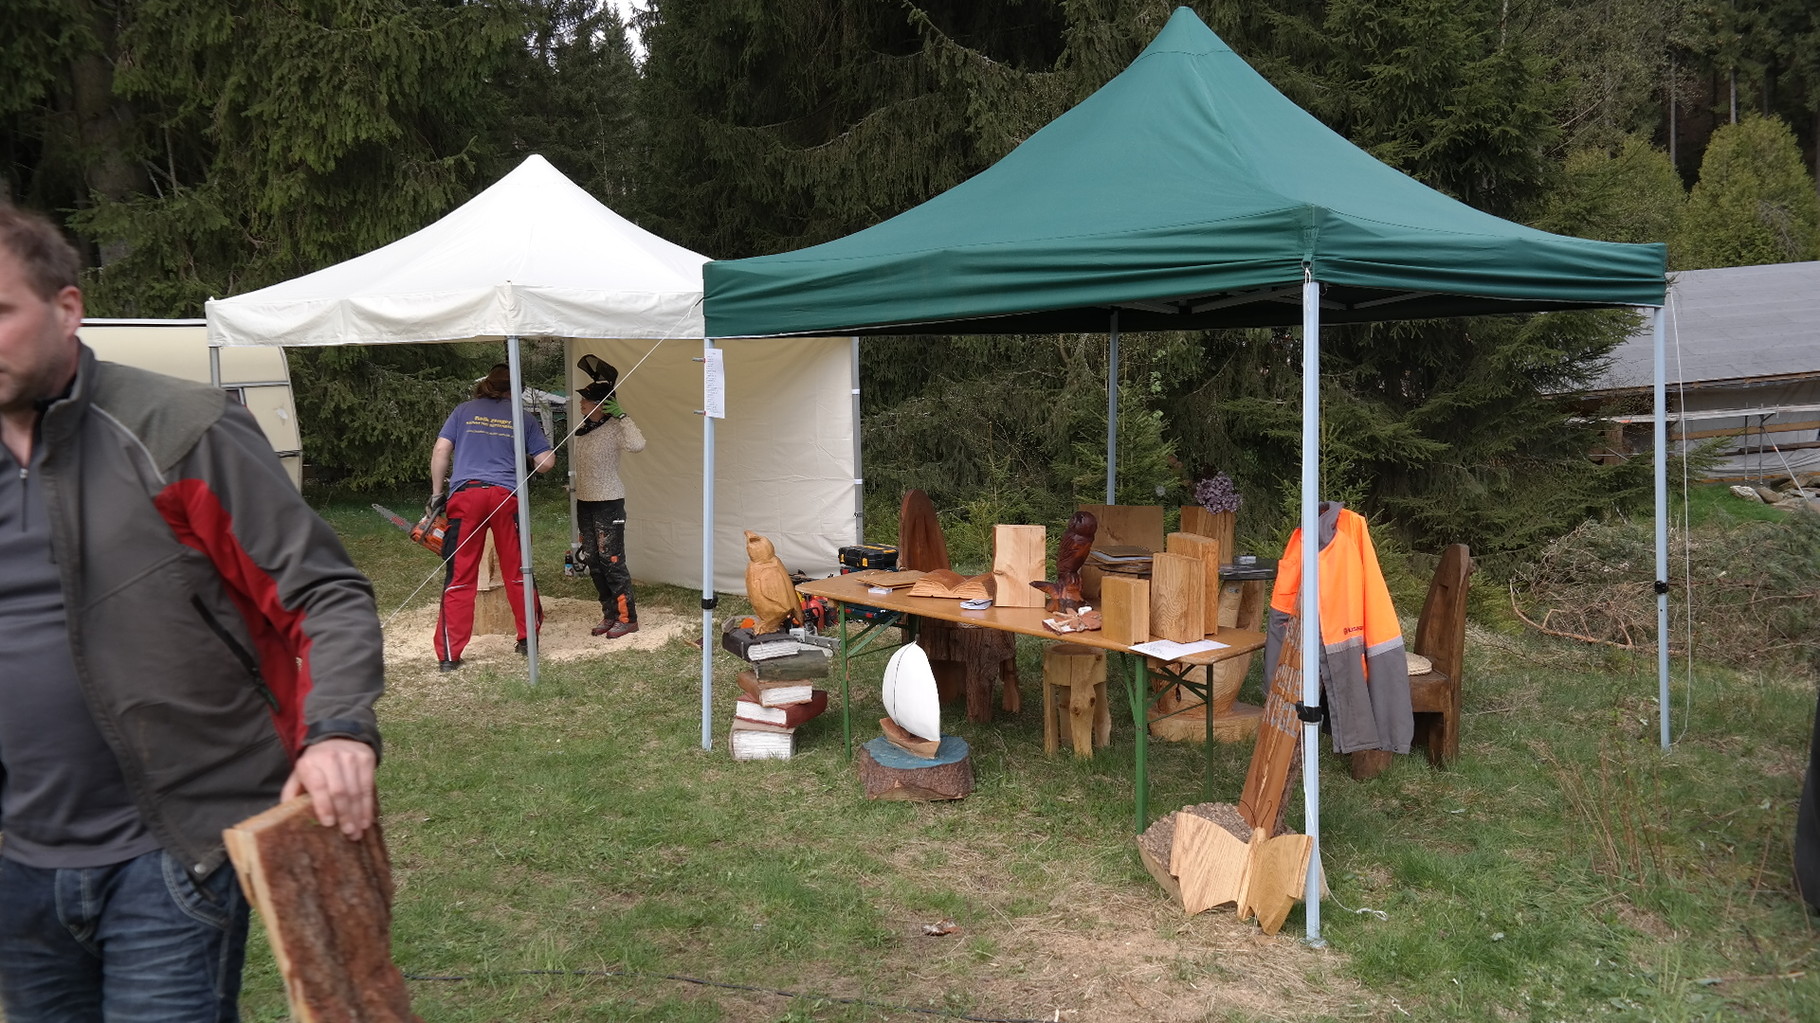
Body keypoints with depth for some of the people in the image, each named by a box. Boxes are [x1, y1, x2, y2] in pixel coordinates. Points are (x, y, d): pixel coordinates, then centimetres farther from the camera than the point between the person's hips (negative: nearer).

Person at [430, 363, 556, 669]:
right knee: (517, 572, 13)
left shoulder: (464, 410, 15)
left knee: (459, 577, 0)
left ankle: (449, 654, -2)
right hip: (506, 495, 0)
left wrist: (437, 492, 13)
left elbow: (441, 450, 7)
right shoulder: (522, 418, 14)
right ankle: (528, 638, 23)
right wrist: (528, 464, 33)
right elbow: (546, 462, 11)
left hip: (466, 494, 0)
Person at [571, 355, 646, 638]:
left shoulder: (614, 429, -15)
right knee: (593, 562, 11)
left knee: (612, 561, -7)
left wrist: (621, 415, -30)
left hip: (609, 502, -8)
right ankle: (609, 615, 20)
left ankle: (628, 618, 1)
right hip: (584, 501, 8)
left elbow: (637, 445, -33)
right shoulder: (582, 429, 8)